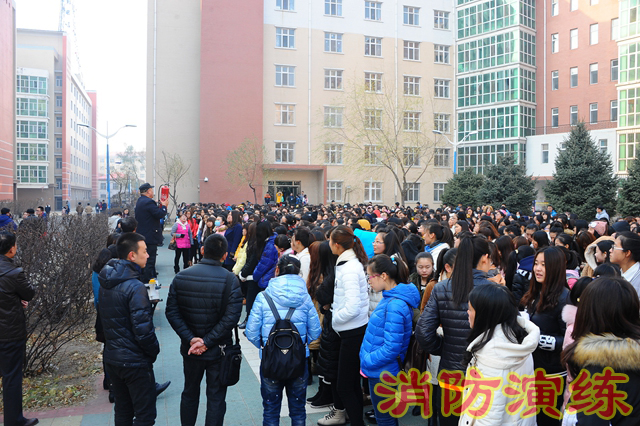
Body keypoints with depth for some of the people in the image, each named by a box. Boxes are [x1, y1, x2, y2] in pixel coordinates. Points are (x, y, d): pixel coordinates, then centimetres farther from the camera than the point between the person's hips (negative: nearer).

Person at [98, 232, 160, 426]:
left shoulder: (106, 282, 4)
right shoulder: (134, 287, -23)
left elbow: (105, 318, 12)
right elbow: (143, 328, -24)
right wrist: (154, 351, -8)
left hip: (111, 357, 8)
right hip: (135, 361, -8)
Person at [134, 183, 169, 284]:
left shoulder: (140, 201, 14)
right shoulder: (148, 202, -19)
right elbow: (160, 214, -22)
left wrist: (161, 205, 12)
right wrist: (164, 206, -6)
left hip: (142, 235, 10)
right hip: (150, 236, -10)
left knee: (147, 260, 19)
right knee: (149, 260, -5)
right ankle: (146, 282, -2)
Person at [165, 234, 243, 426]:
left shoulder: (181, 277, -6)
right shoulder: (230, 280, -17)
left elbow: (171, 312, -9)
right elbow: (231, 317, -22)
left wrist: (190, 339, -12)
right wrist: (207, 342, -17)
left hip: (189, 349, 4)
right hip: (218, 351, -3)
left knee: (189, 393, 23)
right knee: (216, 398, 11)